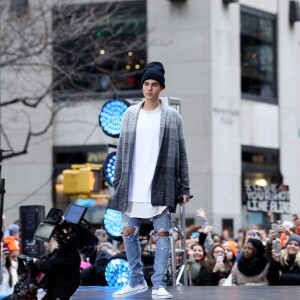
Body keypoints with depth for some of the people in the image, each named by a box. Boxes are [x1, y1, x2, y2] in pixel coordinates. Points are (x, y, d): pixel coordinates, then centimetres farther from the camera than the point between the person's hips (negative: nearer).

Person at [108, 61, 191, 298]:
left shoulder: (172, 116, 2)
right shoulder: (130, 114, 9)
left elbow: (181, 154, 2)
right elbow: (122, 151, 11)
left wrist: (184, 187, -3)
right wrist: (118, 184, 6)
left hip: (161, 187, -3)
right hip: (132, 187, 3)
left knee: (162, 233, -4)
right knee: (129, 232, 5)